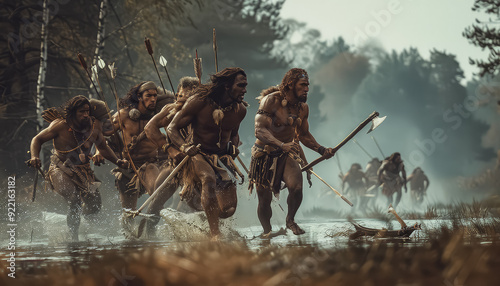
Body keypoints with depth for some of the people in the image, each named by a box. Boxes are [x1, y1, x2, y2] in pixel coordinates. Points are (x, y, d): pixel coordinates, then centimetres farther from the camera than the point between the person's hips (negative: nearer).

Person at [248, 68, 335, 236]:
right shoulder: (271, 100, -17)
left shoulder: (303, 107, 2)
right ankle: (267, 231, 28)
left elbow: (304, 135, 18)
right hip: (265, 154, -4)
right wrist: (282, 145, -40)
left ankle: (290, 220, 3)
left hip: (287, 154, 4)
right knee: (264, 200, 1)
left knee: (296, 188, -23)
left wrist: (322, 150, 4)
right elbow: (260, 130, -27)